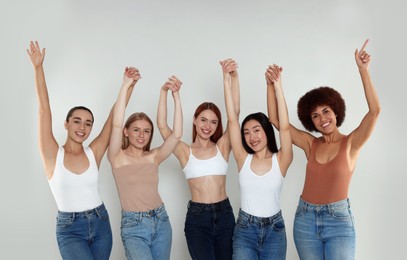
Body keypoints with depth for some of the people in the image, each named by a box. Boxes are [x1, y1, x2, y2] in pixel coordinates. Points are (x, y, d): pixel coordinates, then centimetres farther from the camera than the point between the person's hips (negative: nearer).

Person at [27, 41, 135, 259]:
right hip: (70, 229, -3)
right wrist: (38, 68, -17)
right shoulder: (53, 155, -8)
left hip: (100, 224, 3)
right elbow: (44, 110, -14)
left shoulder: (94, 152, -1)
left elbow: (115, 115, -4)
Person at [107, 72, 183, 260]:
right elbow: (116, 124, -19)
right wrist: (126, 85, -23)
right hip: (133, 226, -4)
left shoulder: (153, 157, 3)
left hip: (161, 222, 4)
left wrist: (176, 96, -17)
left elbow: (176, 134, -10)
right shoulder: (117, 157, -3)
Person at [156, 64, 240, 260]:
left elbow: (235, 113, -6)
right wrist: (164, 92, -17)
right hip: (197, 218, -2)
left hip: (224, 215, 2)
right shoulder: (185, 152, 2)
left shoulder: (222, 147, 4)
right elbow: (162, 126, -9)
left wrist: (234, 78, -13)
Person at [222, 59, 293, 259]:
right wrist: (227, 80, -15)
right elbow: (232, 120, -9)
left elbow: (284, 127, -21)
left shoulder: (281, 161, -7)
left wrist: (277, 86, -27)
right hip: (244, 230, 1)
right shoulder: (243, 159, -3)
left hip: (274, 230, 0)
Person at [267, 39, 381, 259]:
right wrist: (272, 84, -5)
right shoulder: (311, 144, 4)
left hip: (339, 220, -3)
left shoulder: (351, 143, -4)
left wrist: (363, 70, -22)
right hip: (305, 219, 4)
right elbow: (275, 119, 2)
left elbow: (374, 111, -18)